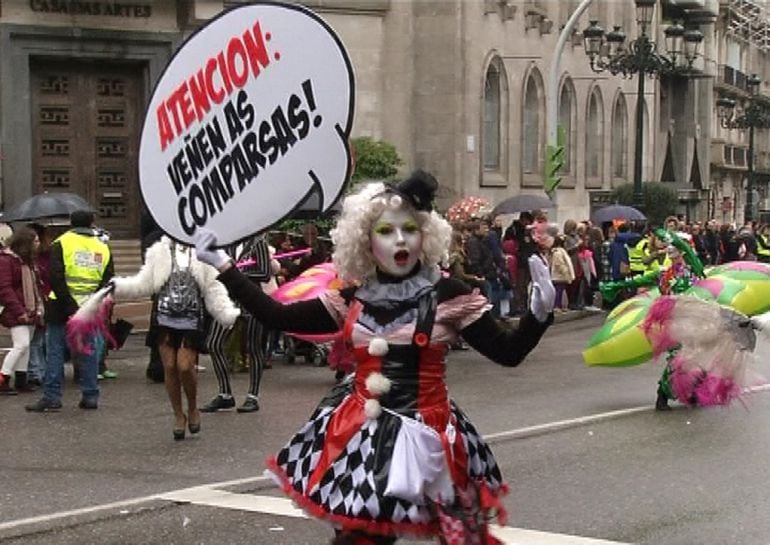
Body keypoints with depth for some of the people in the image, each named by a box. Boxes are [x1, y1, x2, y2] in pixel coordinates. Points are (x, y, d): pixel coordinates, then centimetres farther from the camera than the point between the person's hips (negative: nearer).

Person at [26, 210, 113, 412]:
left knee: (55, 352, 3)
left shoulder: (61, 244, -2)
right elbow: (108, 282, 6)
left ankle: (52, 397, 1)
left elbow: (55, 277, -14)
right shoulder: (103, 248, 10)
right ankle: (90, 396, 12)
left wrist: (69, 303, -15)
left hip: (62, 309, -3)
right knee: (89, 353, 10)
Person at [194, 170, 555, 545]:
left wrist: (539, 313, -26)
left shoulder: (448, 296, -5)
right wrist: (223, 267, 6)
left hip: (425, 432, -3)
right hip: (359, 432, 3)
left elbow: (508, 353, -7)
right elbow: (277, 317, 7)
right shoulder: (350, 301, 4)